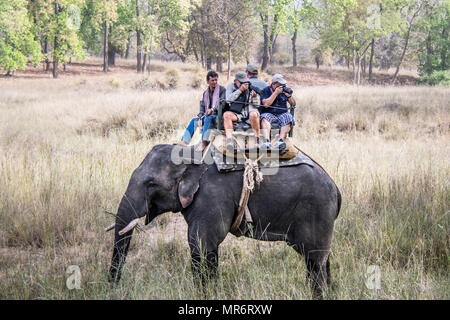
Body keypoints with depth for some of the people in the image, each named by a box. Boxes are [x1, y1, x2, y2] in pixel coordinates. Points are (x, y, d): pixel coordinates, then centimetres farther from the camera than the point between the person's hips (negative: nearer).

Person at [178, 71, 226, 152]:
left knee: (208, 118, -35)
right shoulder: (206, 93, 16)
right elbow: (202, 106, 16)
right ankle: (184, 141, -6)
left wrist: (213, 109, -29)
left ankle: (204, 143, -42)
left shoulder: (222, 90, -3)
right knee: (194, 121, 1)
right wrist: (200, 118, 0)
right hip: (207, 116, 7)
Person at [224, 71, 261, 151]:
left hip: (250, 110, -1)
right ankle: (229, 140, -40)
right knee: (226, 114, -29)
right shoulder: (231, 86, 11)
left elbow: (256, 104, 9)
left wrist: (255, 96, -13)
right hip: (237, 113, 1)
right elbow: (229, 99, -6)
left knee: (253, 115, -36)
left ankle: (258, 140, -25)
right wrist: (240, 90, -13)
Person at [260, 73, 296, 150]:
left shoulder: (284, 90, 12)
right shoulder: (266, 90, 3)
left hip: (282, 114, 2)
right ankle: (267, 141, -52)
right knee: (265, 118, -34)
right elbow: (266, 104, -13)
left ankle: (280, 141, -45)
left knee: (288, 118, -30)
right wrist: (276, 93, -14)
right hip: (269, 114, -2)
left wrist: (288, 95, -7)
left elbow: (293, 104, 12)